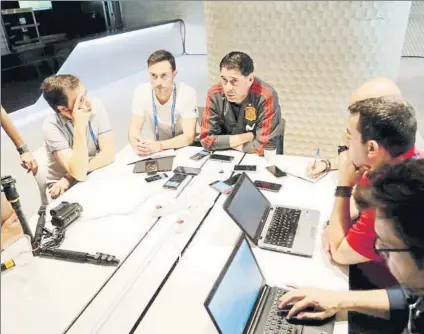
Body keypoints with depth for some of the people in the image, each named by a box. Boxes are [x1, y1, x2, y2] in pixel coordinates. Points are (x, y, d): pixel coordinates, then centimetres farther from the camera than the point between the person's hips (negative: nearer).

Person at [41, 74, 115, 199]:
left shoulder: (96, 106, -14)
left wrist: (70, 177, -22)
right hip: (65, 188, -3)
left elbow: (109, 154, -17)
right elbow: (79, 173, -30)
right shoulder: (52, 126, -22)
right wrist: (79, 126, -35)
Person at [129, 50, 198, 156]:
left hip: (185, 148, -3)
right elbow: (134, 129, -11)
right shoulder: (141, 92, -12)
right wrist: (137, 144, -34)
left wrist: (160, 145, -39)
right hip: (157, 148, 3)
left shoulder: (187, 93, -21)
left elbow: (189, 136, -24)